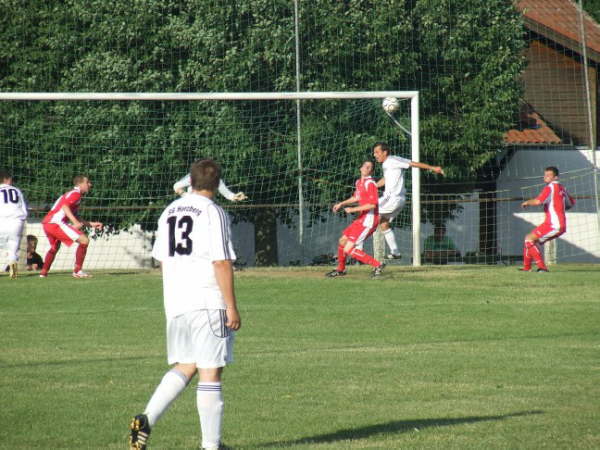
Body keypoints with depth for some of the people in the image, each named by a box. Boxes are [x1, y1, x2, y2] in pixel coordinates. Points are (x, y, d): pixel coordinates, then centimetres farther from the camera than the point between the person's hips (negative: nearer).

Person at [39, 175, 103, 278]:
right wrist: (75, 222, -31)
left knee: (55, 247, 34)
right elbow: (65, 206, -22)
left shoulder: (73, 194, 27)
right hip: (56, 223, -10)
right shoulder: (75, 194, -4)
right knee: (84, 240, -12)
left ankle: (43, 272, 34)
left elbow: (75, 217, 28)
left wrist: (91, 224, 25)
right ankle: (77, 271, -11)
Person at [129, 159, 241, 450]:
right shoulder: (213, 213, -8)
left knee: (184, 368, 15)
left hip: (174, 304, 6)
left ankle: (146, 419, -4)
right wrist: (231, 306, -12)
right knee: (210, 372, -1)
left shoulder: (169, 212, 13)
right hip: (208, 303, -6)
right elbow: (222, 262, -14)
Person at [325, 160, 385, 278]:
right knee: (342, 241, 22)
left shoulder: (370, 183, -16)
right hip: (361, 219, 9)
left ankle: (377, 265, -12)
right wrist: (341, 204, 30)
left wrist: (353, 209, -16)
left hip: (368, 220, -9)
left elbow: (372, 204, -23)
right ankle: (340, 270, 42)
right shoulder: (359, 182, 12)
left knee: (348, 250, -13)